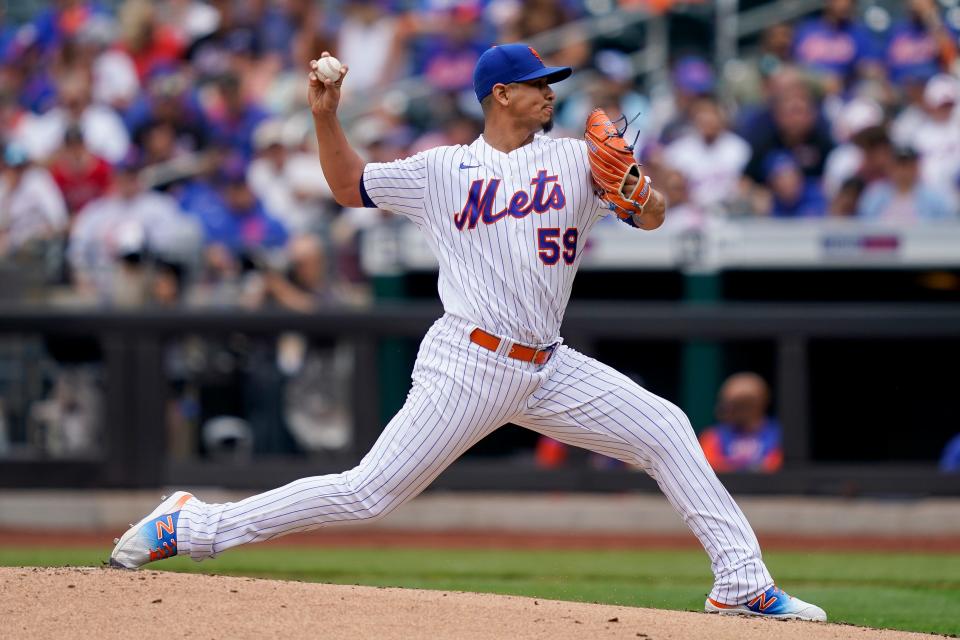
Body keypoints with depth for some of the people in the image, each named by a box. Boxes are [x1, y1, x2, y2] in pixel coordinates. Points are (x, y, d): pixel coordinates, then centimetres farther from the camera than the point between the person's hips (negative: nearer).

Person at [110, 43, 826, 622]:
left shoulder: (575, 159, 10)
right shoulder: (443, 170, 5)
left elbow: (654, 214, 1)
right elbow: (350, 185, 17)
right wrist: (325, 115, 3)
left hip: (547, 368, 4)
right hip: (469, 366, -4)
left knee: (665, 431, -4)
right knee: (368, 493, -10)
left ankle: (742, 583, 0)